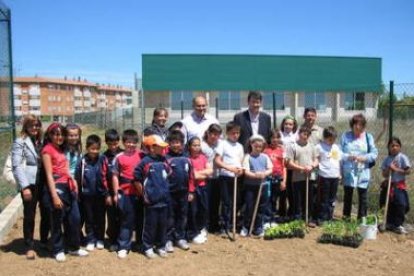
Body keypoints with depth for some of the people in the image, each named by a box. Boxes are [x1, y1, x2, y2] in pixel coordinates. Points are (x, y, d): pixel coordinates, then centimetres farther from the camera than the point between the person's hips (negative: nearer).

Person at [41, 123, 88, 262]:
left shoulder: (61, 149, 16)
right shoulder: (47, 150, -7)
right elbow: (49, 175, -12)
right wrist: (54, 196, -17)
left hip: (68, 187, 8)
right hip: (57, 187, -8)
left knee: (75, 218, 11)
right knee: (57, 221, 3)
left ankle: (74, 247, 25)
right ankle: (58, 250, 17)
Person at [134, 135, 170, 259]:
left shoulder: (164, 161, 4)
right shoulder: (145, 162, -11)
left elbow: (169, 175, 18)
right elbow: (136, 180, -8)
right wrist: (143, 194, -4)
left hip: (164, 200, 5)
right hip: (151, 201, -5)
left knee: (163, 224, 12)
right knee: (150, 225, 4)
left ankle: (161, 246, 26)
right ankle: (148, 247, 18)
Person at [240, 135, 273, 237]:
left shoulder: (265, 157, 6)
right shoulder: (248, 157, -5)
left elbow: (270, 169, 2)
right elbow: (246, 172, -12)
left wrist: (264, 174, -18)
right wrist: (255, 175, -28)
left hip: (263, 185, 3)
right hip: (250, 185, -3)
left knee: (261, 207, 8)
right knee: (249, 207, 1)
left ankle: (258, 227, 21)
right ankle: (245, 227, 16)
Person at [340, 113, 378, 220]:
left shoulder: (368, 137, 2)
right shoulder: (345, 136, 1)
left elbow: (374, 153, -1)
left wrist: (364, 158, -17)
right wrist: (348, 157, -20)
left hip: (363, 172, 0)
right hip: (348, 172, 0)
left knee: (363, 195, 3)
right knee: (347, 194, 11)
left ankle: (362, 218, 15)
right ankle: (346, 216, 25)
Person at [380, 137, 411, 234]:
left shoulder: (402, 158, -7)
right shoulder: (387, 159, 4)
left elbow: (408, 171, -14)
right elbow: (384, 174, 2)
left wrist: (396, 169, -18)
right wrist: (389, 169, -16)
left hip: (399, 186, -4)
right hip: (388, 185, 4)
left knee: (401, 205, -7)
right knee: (389, 206, 10)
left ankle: (398, 225, 5)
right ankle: (390, 223, 25)